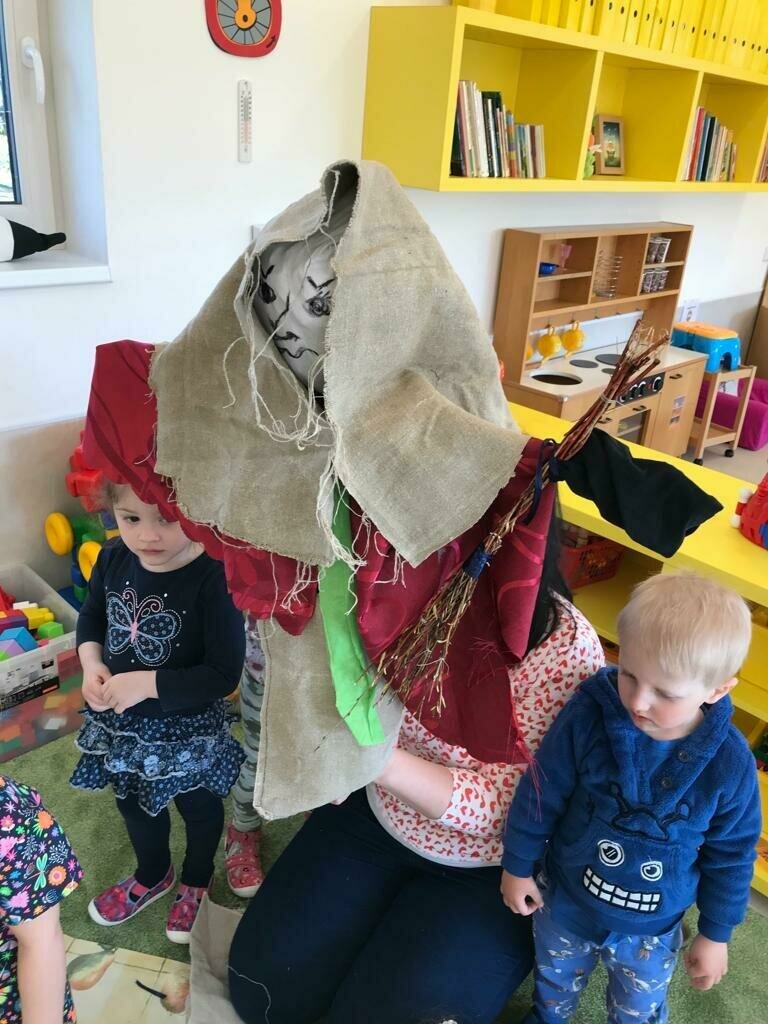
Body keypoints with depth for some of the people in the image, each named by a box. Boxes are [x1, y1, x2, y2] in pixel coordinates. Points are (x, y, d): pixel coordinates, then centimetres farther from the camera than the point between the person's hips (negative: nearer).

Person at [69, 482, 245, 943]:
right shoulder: (113, 561, -14)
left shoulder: (214, 580, -32)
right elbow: (92, 616, 6)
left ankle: (196, 882, 57)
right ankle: (152, 876, 62)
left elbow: (224, 675, -29)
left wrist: (146, 684, -30)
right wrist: (91, 665, -11)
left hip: (188, 729, -5)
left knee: (199, 807, 25)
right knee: (134, 803, 30)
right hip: (122, 723, 6)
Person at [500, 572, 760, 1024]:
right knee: (554, 984, 31)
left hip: (651, 932, -1)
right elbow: (541, 794, -14)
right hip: (564, 902, 1)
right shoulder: (587, 716, -29)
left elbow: (730, 855, -9)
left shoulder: (730, 764, -26)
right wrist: (518, 866, -2)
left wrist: (716, 934, 1)